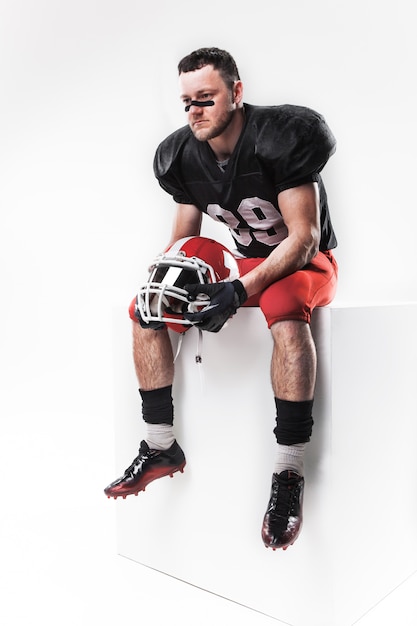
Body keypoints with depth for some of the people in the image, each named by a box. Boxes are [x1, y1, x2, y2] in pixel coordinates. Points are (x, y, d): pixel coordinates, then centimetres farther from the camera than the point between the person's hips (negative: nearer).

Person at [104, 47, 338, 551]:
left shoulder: (281, 137, -21)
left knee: (285, 310, -42)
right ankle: (161, 448, 1)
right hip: (245, 261, 6)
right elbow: (182, 240, 7)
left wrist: (240, 292, -34)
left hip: (306, 260, -6)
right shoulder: (183, 157, -3)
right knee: (144, 310, -7)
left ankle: (289, 472, -30)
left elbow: (303, 237, -23)